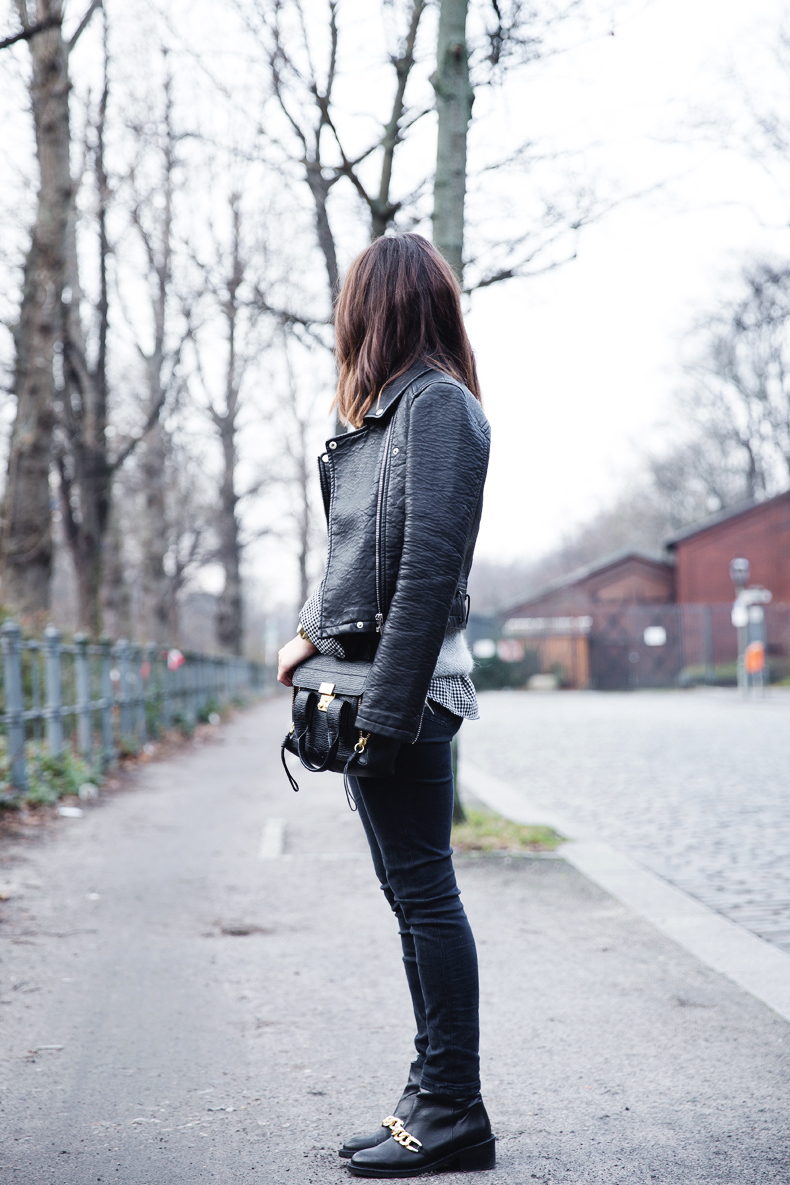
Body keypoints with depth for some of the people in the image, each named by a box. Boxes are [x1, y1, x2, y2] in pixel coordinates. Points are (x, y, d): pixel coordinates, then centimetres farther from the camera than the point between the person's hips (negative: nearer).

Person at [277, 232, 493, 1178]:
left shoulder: (437, 405, -11)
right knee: (409, 889, 11)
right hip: (368, 677, 9)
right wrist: (312, 633, 13)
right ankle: (435, 1100, 20)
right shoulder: (392, 409, 17)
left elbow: (429, 569, -19)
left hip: (405, 684, -9)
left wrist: (385, 708, -21)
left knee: (423, 889, -4)